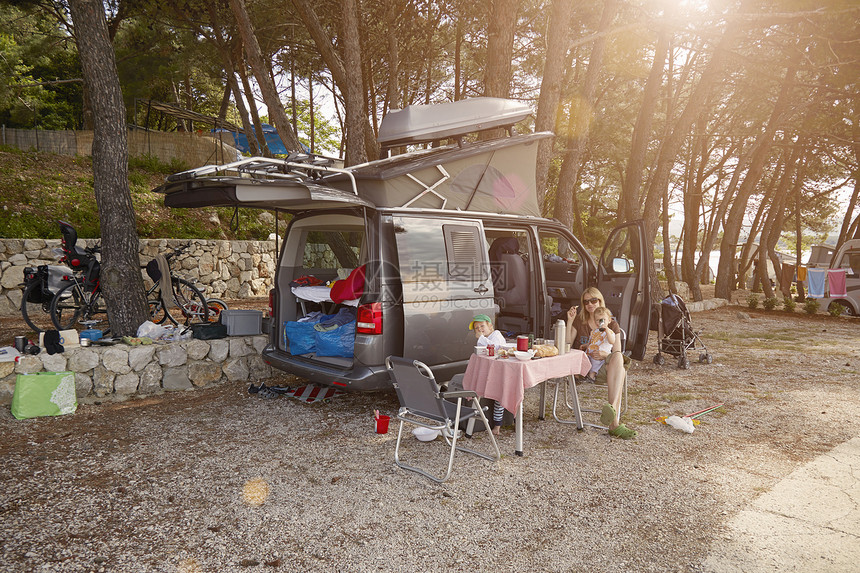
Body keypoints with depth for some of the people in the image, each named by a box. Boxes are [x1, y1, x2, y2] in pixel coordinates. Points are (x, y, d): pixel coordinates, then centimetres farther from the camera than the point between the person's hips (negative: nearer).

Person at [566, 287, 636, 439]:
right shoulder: (579, 321, 14)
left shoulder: (612, 325, 14)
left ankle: (612, 407, -51)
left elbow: (617, 352, 4)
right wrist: (569, 321, -5)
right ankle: (615, 422, -44)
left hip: (605, 362, 1)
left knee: (618, 358, -37)